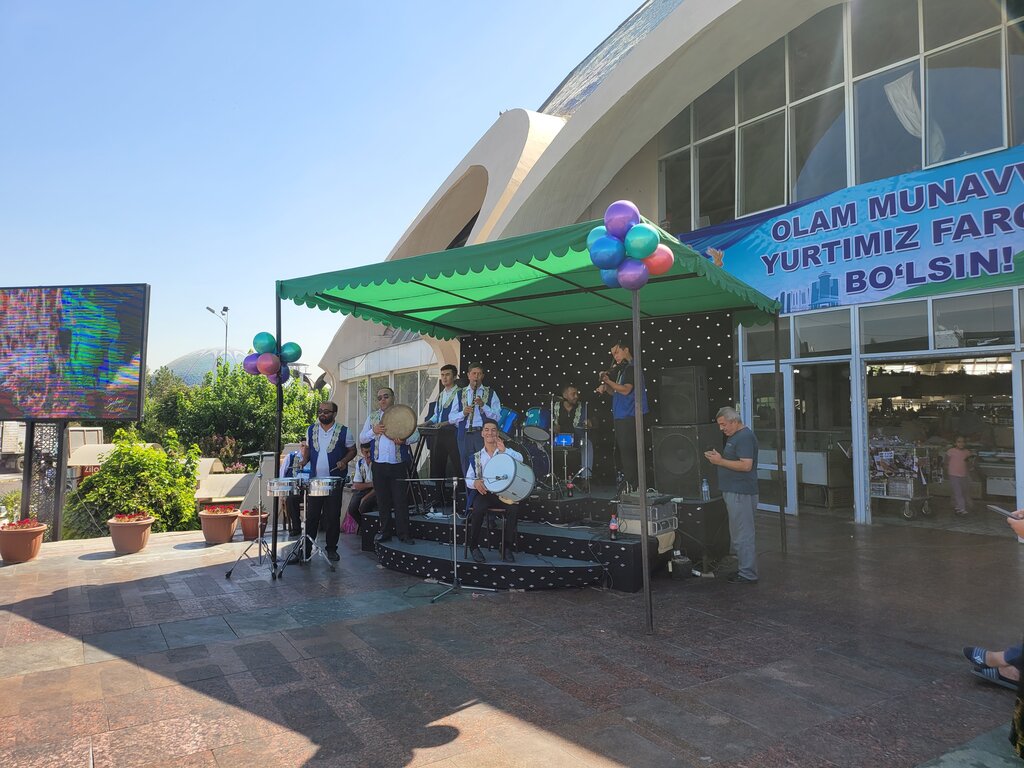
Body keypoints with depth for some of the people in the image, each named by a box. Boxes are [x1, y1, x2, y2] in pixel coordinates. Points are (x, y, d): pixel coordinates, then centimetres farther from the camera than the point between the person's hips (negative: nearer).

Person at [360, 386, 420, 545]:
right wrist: (373, 432, -9)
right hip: (379, 465, 3)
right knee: (383, 500, 9)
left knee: (401, 500, -2)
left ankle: (404, 534, 5)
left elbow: (416, 435, 0)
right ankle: (385, 532, 19)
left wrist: (404, 440, -21)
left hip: (399, 465, -3)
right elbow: (362, 438, 11)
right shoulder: (372, 417, 13)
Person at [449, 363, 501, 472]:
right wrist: (463, 413, -10)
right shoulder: (460, 394, 14)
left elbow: (496, 417, -1)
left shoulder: (490, 393, 8)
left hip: (483, 434, -2)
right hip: (465, 436, 2)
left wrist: (483, 405, -14)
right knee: (467, 470, 4)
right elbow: (451, 418, 9)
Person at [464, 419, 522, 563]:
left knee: (513, 508, -31)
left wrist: (504, 451, -29)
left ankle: (507, 548, -17)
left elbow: (520, 459, -12)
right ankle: (474, 546, -14)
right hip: (483, 493, 0)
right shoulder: (476, 457, 13)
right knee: (478, 509, -33)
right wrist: (476, 482, -17)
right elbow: (468, 480, 8)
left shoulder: (506, 452, 10)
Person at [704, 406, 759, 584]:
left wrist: (720, 461, -20)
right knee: (738, 534, 16)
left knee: (742, 535, -4)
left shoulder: (745, 437, -16)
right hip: (734, 492, 11)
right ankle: (746, 569, 25)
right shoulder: (734, 436, 16)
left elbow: (746, 465, -24)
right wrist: (718, 458, 5)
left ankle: (748, 574, 4)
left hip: (741, 494, -11)